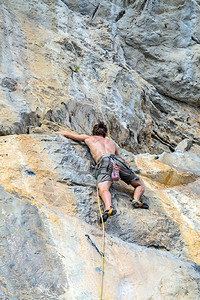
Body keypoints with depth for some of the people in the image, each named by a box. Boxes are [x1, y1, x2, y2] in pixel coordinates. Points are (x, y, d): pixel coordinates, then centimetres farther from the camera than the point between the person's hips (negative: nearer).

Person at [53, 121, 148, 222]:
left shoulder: (88, 138, 33)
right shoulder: (112, 142, 38)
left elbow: (66, 134, 43)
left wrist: (57, 132, 64)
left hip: (103, 162, -3)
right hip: (117, 160, 3)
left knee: (102, 188, -26)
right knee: (140, 185, 15)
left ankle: (108, 207, -57)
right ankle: (136, 199, -15)